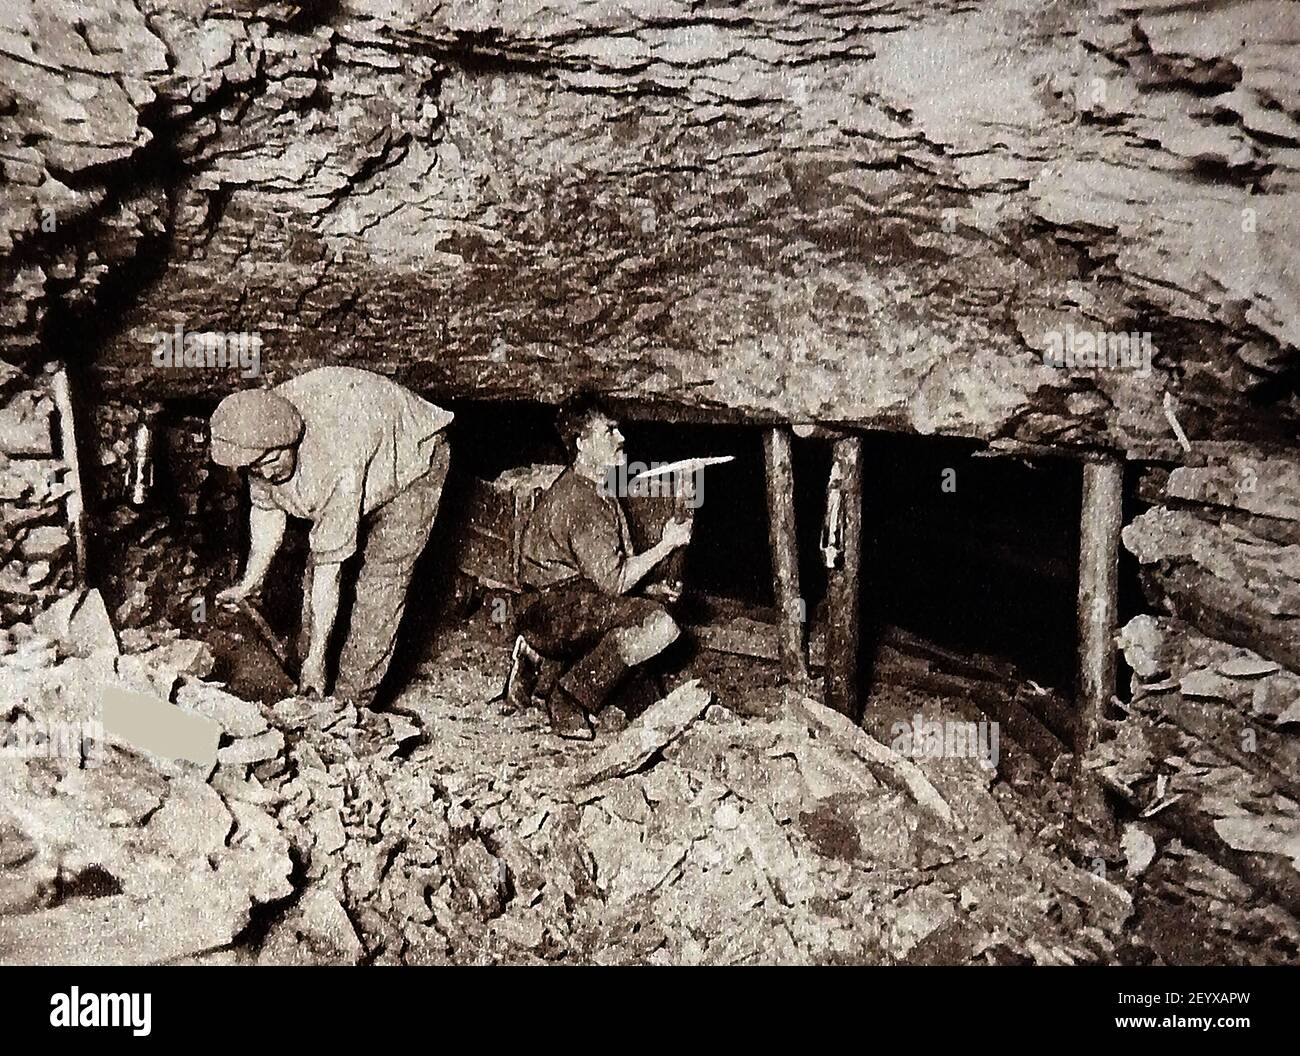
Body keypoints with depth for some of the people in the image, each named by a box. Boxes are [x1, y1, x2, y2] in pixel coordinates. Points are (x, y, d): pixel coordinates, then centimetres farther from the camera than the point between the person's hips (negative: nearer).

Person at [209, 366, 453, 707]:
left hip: (414, 461, -7)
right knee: (316, 564, 5)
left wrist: (317, 657, -29)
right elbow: (267, 510, -2)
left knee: (381, 579, -15)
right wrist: (251, 581, -7)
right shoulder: (258, 439, -21)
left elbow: (330, 568, -36)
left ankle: (351, 701, -6)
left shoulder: (335, 464, -42)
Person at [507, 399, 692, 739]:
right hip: (556, 609, -10)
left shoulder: (598, 488, 15)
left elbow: (606, 569, 21)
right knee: (659, 625, -22)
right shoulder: (580, 501, -18)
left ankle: (546, 666, 4)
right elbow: (613, 581, -18)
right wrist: (667, 545, -9)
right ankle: (569, 699, -12)